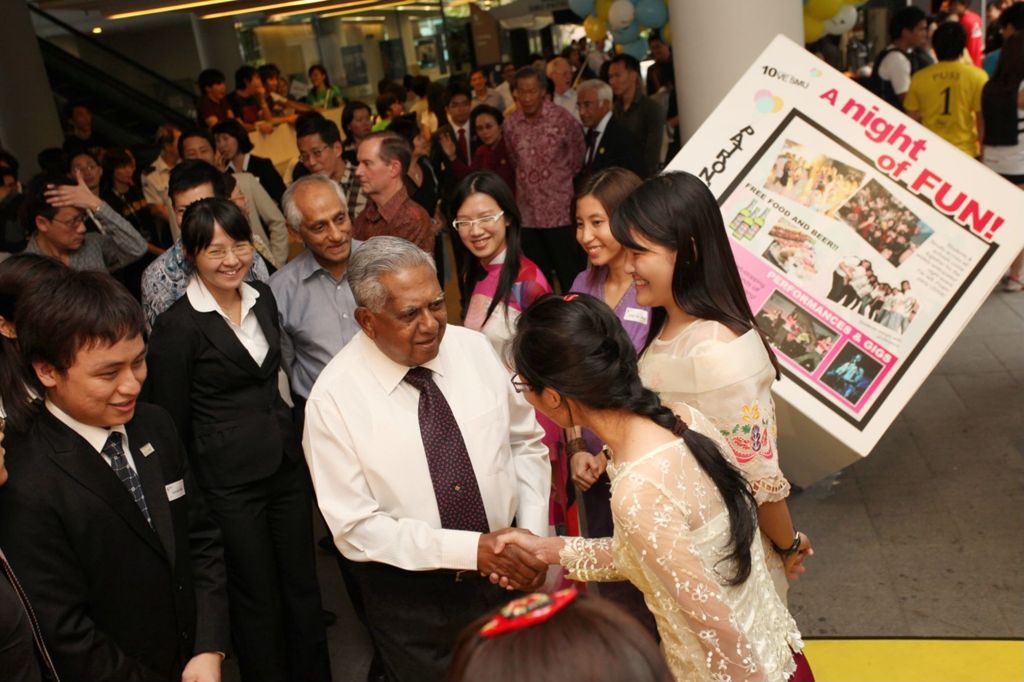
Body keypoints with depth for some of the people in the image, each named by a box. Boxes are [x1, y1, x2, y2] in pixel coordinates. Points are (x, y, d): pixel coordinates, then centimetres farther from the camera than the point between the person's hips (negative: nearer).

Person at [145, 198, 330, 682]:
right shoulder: (177, 325, -14)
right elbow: (172, 422, -9)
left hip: (285, 463, 6)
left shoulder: (262, 298, 4)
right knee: (258, 599, 9)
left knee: (303, 586, 15)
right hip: (229, 480, -6)